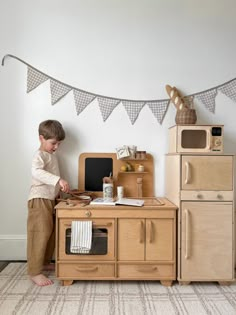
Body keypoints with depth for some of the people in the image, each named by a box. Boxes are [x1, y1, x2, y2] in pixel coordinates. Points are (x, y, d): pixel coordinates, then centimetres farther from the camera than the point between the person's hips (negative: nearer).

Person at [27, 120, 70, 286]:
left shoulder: (52, 155, 15)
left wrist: (61, 187, 14)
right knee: (40, 235, -7)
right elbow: (37, 172, -35)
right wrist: (58, 180, -44)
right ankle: (35, 272, 3)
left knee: (51, 233, 15)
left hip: (51, 199, 9)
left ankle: (45, 262, 31)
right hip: (39, 200, -9)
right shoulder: (40, 155, -14)